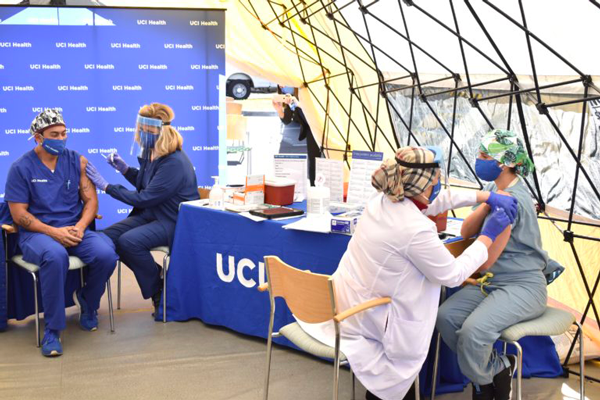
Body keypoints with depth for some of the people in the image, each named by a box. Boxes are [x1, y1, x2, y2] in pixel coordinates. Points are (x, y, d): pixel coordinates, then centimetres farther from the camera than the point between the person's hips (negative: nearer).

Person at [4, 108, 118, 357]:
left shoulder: (77, 161, 7)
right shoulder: (21, 167, -1)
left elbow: (91, 200, 5)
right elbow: (19, 214, -4)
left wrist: (80, 226, -14)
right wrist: (54, 232, -17)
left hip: (74, 230, 3)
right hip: (37, 233, -3)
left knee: (106, 254, -27)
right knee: (55, 256, -38)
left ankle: (87, 303, 7)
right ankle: (52, 330, -20)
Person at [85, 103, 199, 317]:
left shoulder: (174, 163, -23)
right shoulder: (150, 153, 4)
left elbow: (145, 198, -23)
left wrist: (106, 186, -17)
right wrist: (124, 168, 5)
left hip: (173, 221, -9)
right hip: (149, 214, 9)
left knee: (129, 241, -28)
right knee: (108, 237, -7)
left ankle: (159, 291, -4)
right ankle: (156, 277, 7)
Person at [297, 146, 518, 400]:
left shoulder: (382, 199, -3)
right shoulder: (415, 229, -27)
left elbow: (439, 199, 11)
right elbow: (453, 275, -14)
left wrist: (488, 197, 9)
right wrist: (489, 235, -7)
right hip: (365, 315, -7)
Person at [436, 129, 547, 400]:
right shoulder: (496, 189, 7)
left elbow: (485, 261, -19)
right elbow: (466, 231, -1)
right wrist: (487, 204, -14)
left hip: (522, 286, -9)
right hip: (494, 282, 9)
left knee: (473, 331, -29)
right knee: (446, 318, -10)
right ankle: (495, 369, 10)